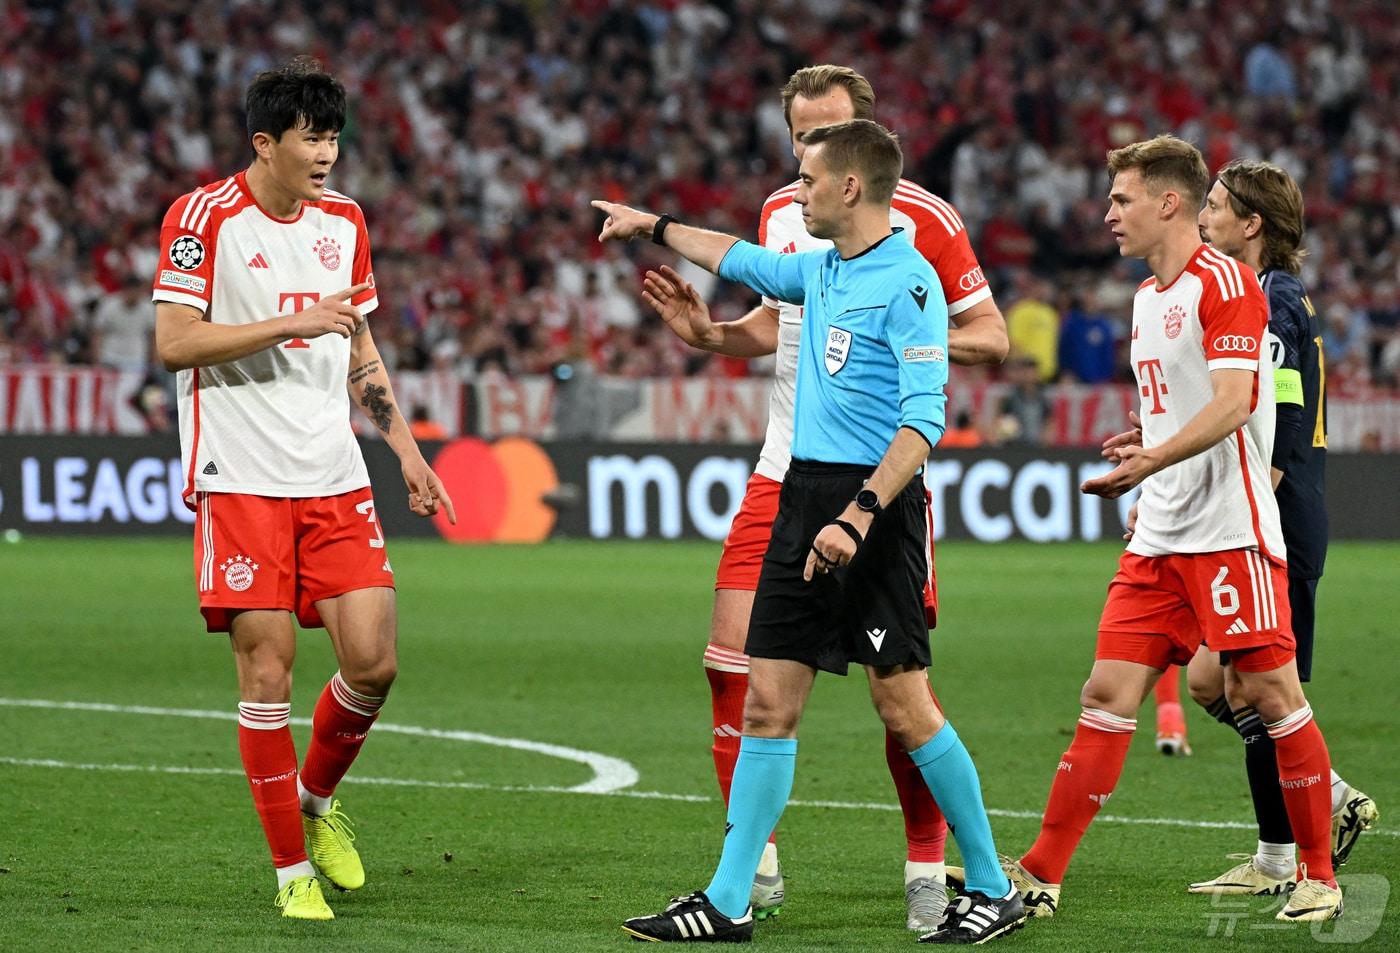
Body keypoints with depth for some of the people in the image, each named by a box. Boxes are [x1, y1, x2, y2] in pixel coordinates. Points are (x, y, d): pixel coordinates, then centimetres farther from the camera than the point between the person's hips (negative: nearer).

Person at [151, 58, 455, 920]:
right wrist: (291, 324, -18)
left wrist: (406, 448, 16)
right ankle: (292, 868, 5)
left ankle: (317, 799, 24)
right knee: (267, 667, -6)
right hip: (239, 481, -5)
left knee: (373, 661, -4)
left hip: (334, 478, 5)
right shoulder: (205, 217, -6)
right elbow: (173, 340, -13)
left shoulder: (343, 220, 12)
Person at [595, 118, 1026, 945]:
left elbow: (924, 420, -20)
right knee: (769, 703, 5)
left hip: (876, 505, -8)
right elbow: (744, 260, 36)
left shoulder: (908, 283, -13)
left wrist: (859, 515, -27)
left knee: (904, 706, -6)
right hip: (804, 493, 8)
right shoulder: (821, 270, 13)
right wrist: (655, 225, 47)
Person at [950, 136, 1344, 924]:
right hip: (1160, 536, 8)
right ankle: (1040, 876, 1)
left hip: (1231, 529, -8)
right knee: (1108, 694, 2)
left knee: (1269, 694, -4)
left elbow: (1231, 403, -20)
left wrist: (1152, 460, -29)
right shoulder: (1148, 296, 17)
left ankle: (1320, 877, 8)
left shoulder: (1225, 283, -10)